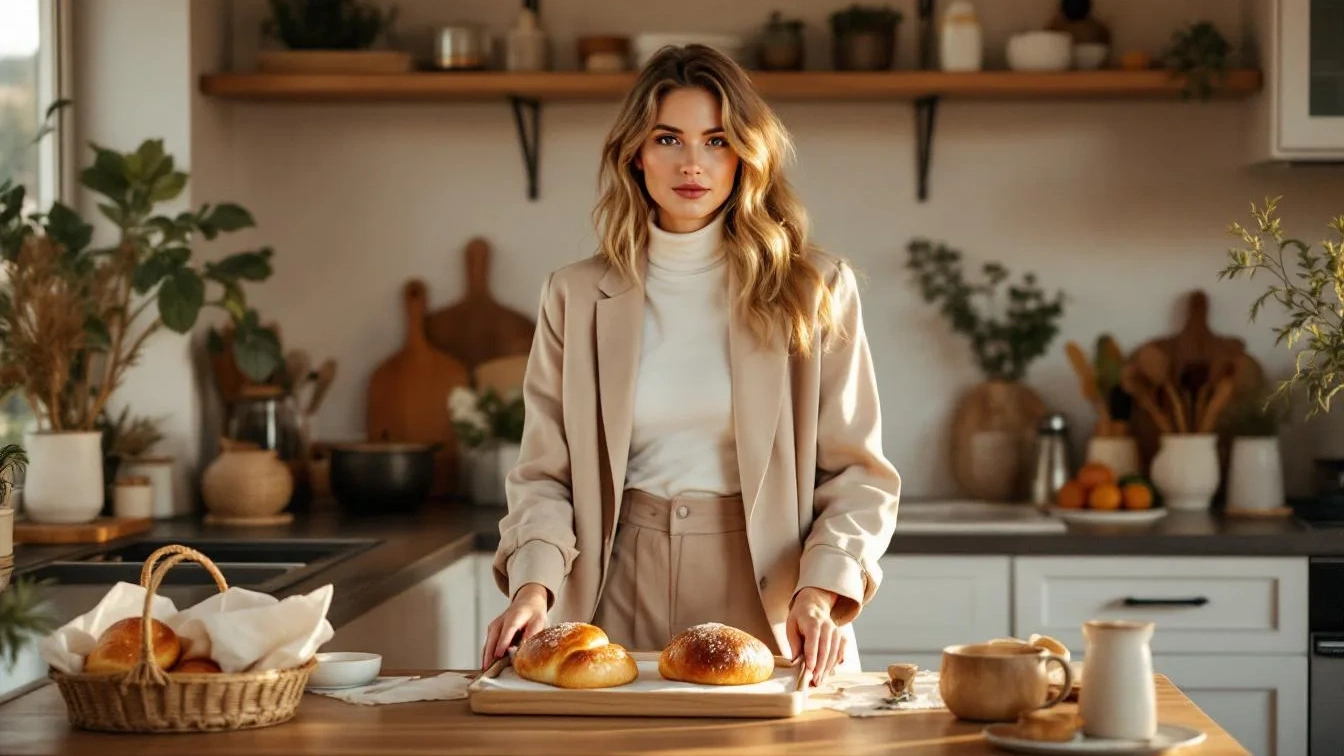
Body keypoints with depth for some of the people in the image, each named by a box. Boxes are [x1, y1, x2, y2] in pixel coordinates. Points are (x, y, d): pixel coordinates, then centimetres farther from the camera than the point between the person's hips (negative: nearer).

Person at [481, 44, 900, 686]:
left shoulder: (814, 290, 5)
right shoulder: (576, 297, 9)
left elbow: (856, 473, 4)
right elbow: (545, 475, 9)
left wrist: (821, 591, -13)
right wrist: (534, 584, -9)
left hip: (767, 592, -1)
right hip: (624, 600, 1)